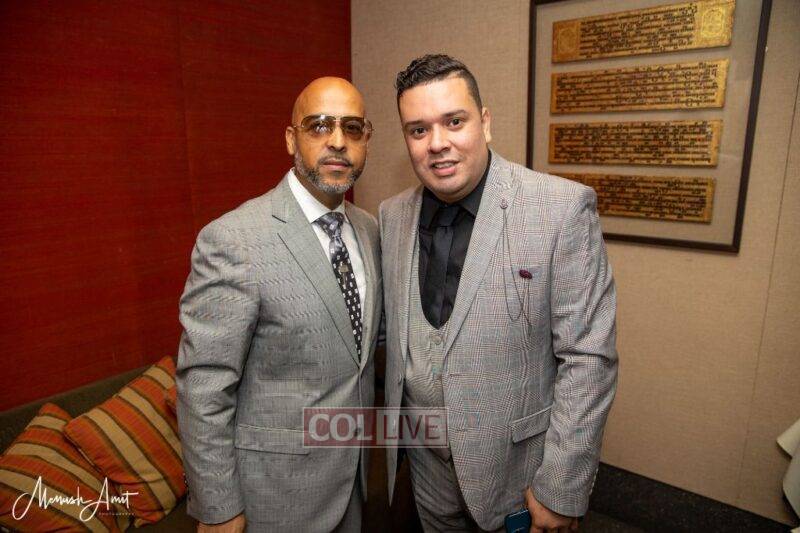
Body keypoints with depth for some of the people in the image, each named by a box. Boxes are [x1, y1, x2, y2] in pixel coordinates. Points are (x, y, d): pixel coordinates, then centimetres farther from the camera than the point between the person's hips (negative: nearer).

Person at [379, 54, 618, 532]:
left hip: (516, 460, -4)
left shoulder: (563, 207, -18)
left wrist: (561, 490, -16)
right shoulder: (392, 216, -3)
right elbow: (394, 333, 6)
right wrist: (394, 431, 6)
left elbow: (589, 357, -17)